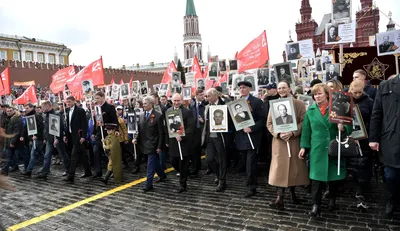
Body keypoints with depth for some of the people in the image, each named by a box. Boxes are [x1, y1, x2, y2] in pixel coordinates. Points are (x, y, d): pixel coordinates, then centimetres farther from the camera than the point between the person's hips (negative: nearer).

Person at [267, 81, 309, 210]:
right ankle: (279, 198, -5)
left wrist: (292, 133, -18)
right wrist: (278, 134, -13)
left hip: (295, 140, 0)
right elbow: (269, 123, 3)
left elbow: (303, 122, -5)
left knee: (295, 167, 9)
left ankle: (293, 192, 30)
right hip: (279, 141, 0)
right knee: (279, 168, -4)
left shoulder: (299, 104, 2)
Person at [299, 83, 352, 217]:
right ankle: (316, 205, 3)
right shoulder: (310, 111, 5)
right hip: (317, 149, 0)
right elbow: (306, 130, 5)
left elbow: (348, 127, 0)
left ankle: (332, 200, 32)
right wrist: (303, 146, 1)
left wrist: (343, 128, -23)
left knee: (334, 175, 12)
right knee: (316, 176, -4)